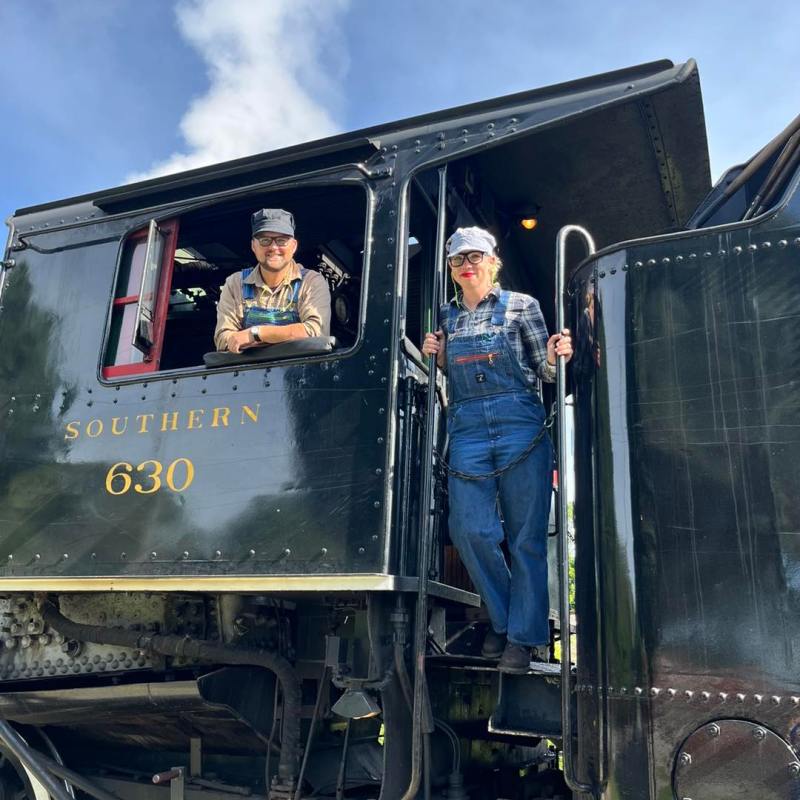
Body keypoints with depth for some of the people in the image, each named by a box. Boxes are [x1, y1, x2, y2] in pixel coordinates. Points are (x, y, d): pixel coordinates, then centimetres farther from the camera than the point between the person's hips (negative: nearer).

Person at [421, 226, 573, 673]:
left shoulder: (520, 306, 6)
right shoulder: (447, 317, 16)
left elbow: (545, 372, 5)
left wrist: (555, 356, -16)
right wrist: (437, 358, 3)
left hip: (520, 428, -3)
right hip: (467, 431, 3)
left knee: (526, 535, 0)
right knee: (470, 529, -5)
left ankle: (523, 636, 12)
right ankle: (501, 621, 18)